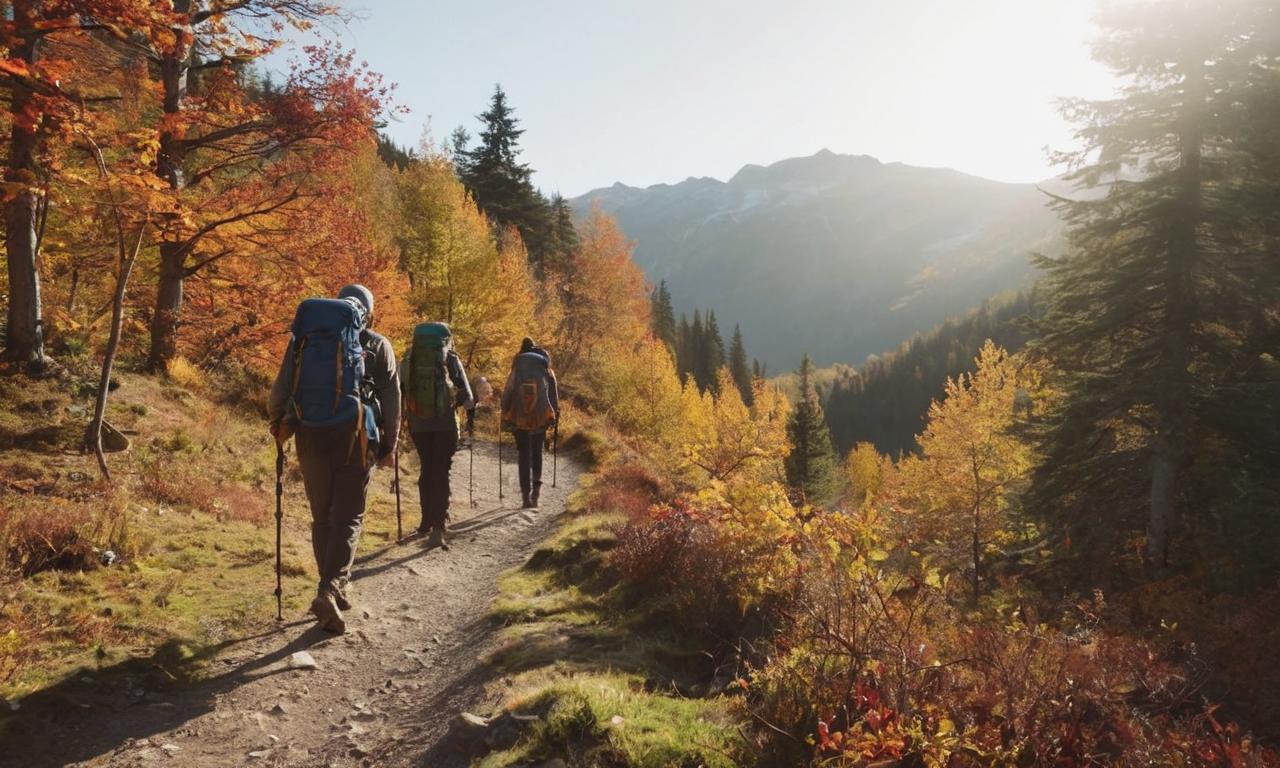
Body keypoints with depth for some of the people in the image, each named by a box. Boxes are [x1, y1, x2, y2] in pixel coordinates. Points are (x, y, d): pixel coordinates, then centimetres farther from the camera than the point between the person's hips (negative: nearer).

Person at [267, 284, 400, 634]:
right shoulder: (378, 346, 6)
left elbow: (281, 388, 3)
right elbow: (392, 400, 3)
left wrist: (276, 421, 22)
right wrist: (389, 445, 10)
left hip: (312, 437, 2)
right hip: (356, 439, -2)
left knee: (322, 517, 16)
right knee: (348, 518, 1)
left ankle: (336, 585, 23)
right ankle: (329, 590, -15)